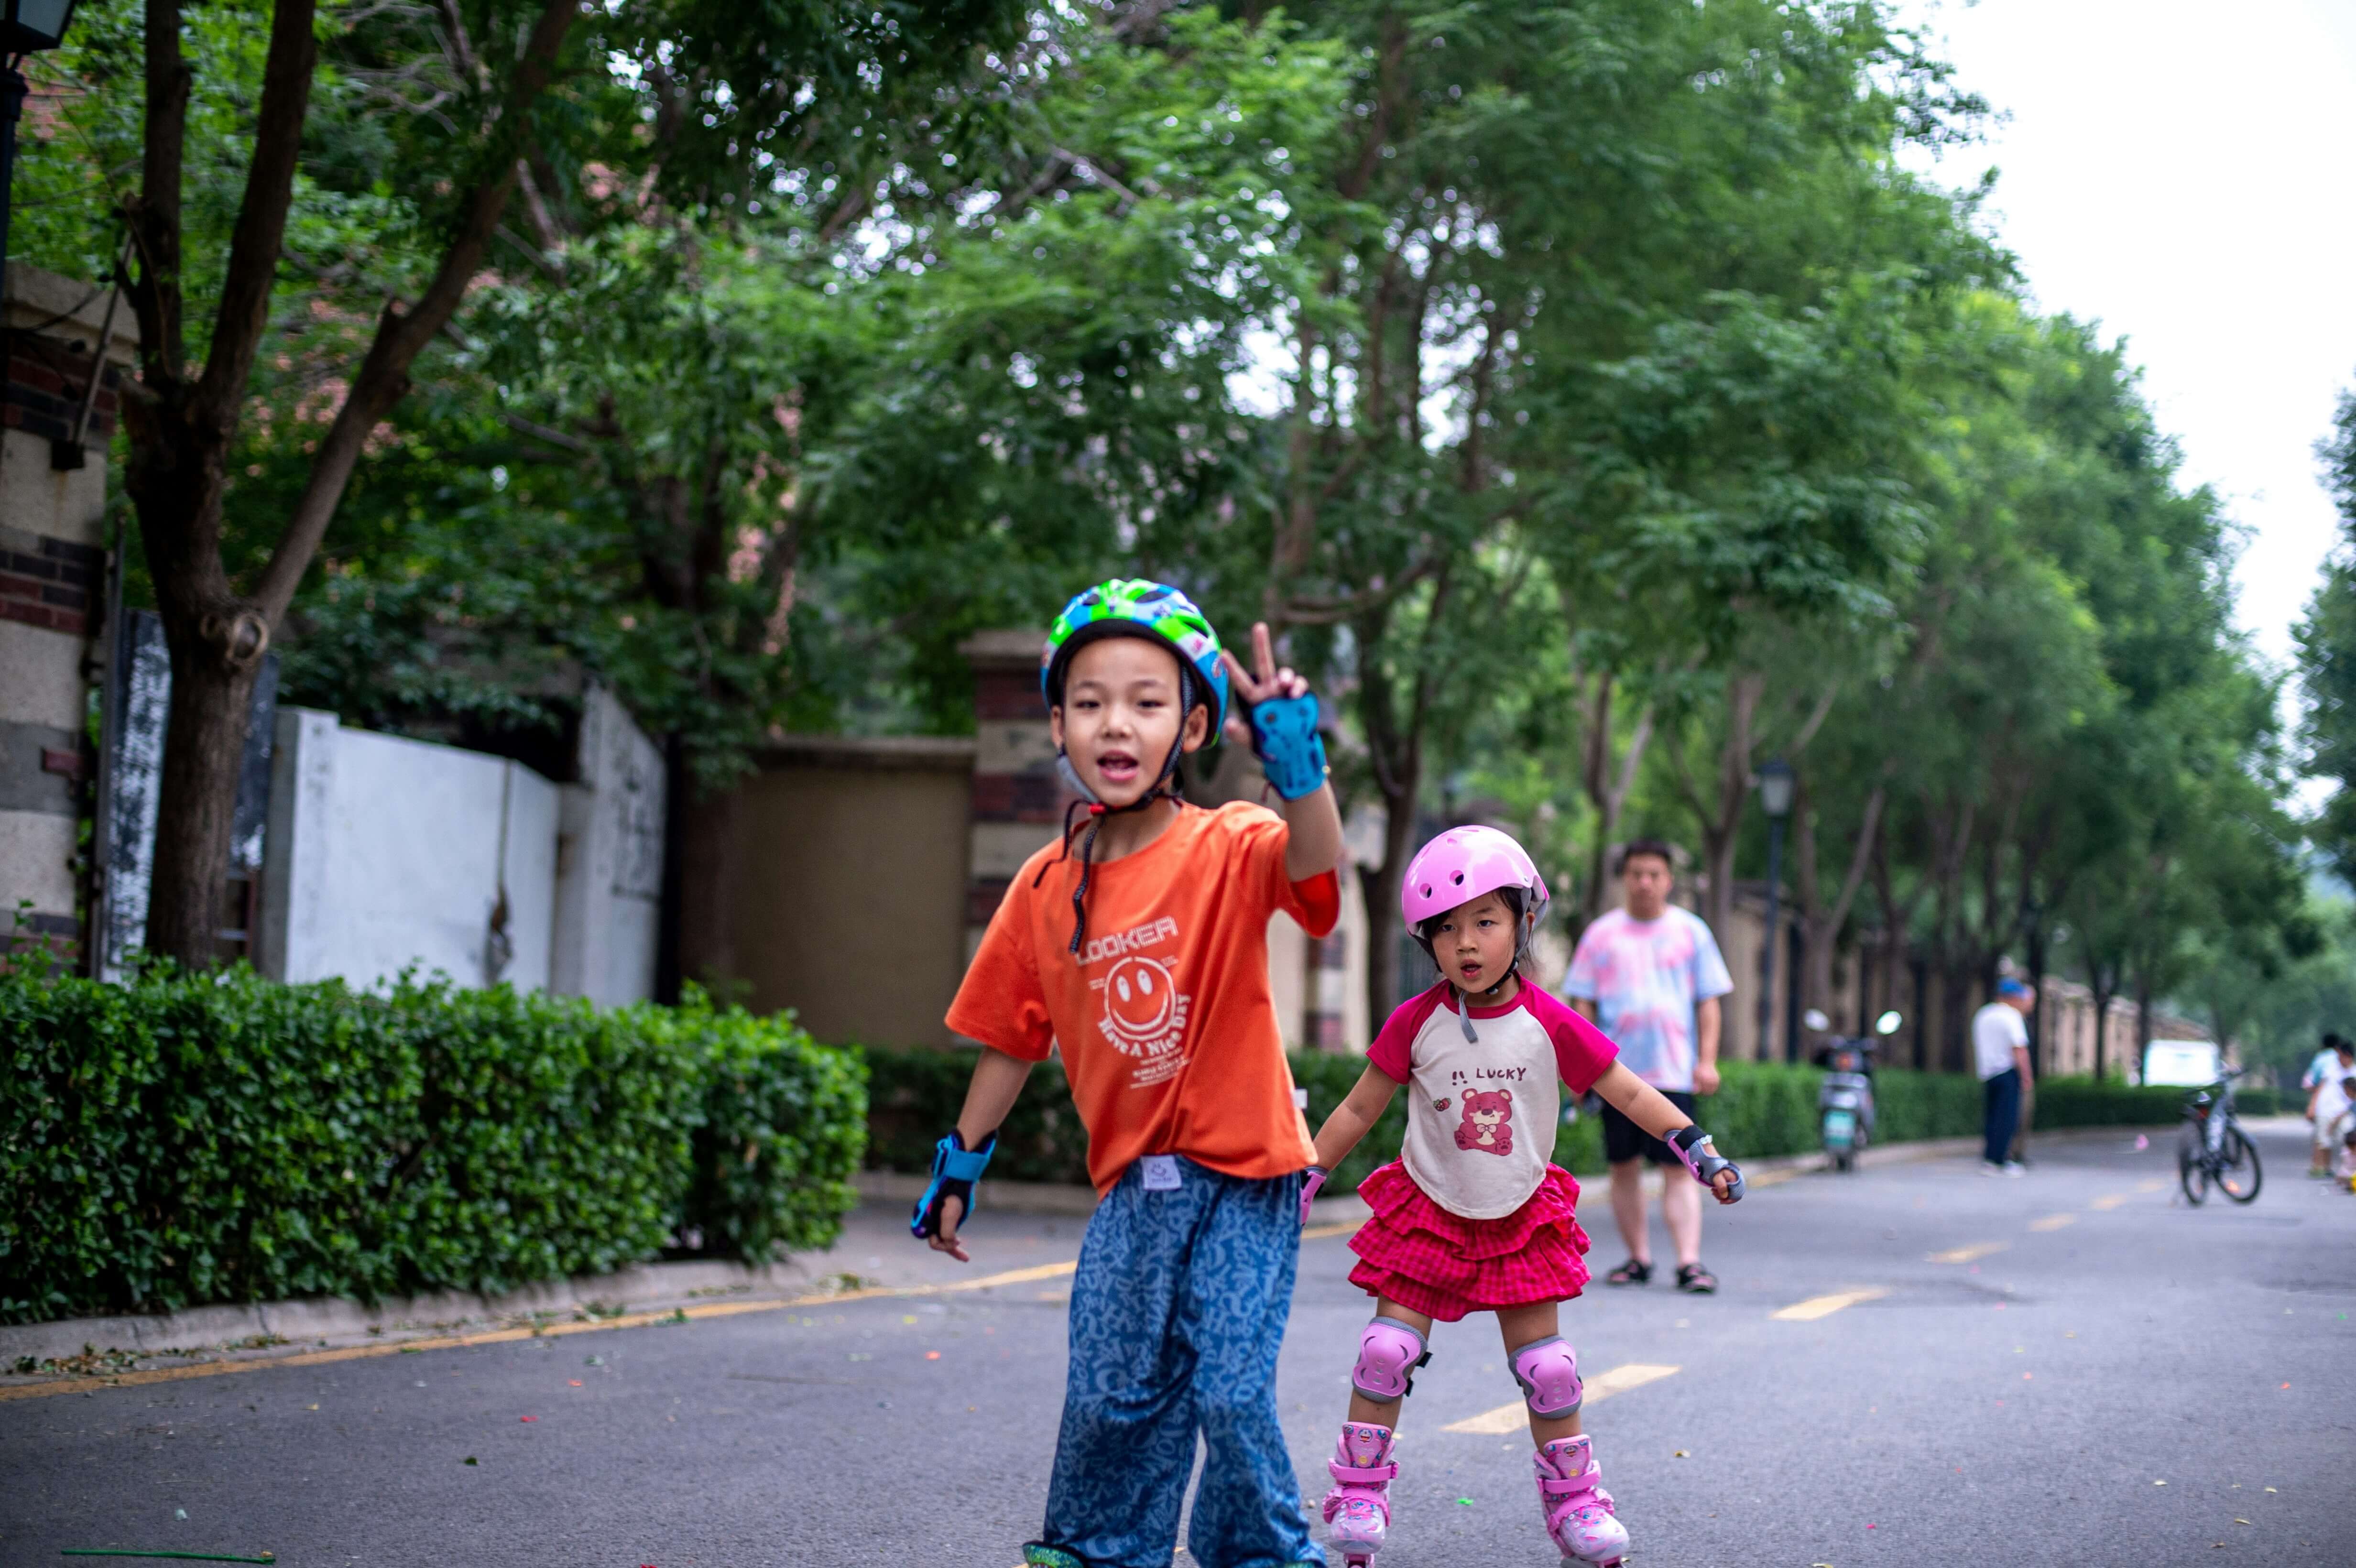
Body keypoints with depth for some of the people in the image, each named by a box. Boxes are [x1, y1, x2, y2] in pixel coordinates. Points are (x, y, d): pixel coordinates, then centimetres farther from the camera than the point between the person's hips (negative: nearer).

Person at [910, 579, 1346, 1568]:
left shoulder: (1228, 850, -11)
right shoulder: (1047, 887, 0)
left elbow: (1314, 864, -35)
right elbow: (1010, 1038, 11)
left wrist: (1295, 760, -51)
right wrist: (958, 1165, 13)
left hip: (1244, 1171, -3)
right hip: (1134, 1178, 4)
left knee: (1231, 1392, -7)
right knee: (1111, 1394, 5)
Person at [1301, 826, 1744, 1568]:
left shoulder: (1550, 1026, -13)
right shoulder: (1416, 1024, -13)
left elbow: (1629, 1093, -4)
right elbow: (1360, 1108, -2)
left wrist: (1698, 1149, -11)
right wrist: (1306, 1178, -1)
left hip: (1522, 1216, 0)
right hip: (1428, 1212, 0)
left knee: (1546, 1367, 2)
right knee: (1388, 1352, -7)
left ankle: (1574, 1501, 17)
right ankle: (1359, 1494, 5)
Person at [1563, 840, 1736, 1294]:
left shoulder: (1691, 932, 9)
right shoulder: (1601, 934, 9)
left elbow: (1708, 1001, 10)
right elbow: (1583, 1003, 9)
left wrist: (1707, 1060, 0)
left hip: (1674, 1071, -1)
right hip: (1617, 1070, 1)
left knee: (1678, 1169, -7)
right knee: (1625, 1166, 5)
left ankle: (1689, 1262, -11)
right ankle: (1638, 1258, 15)